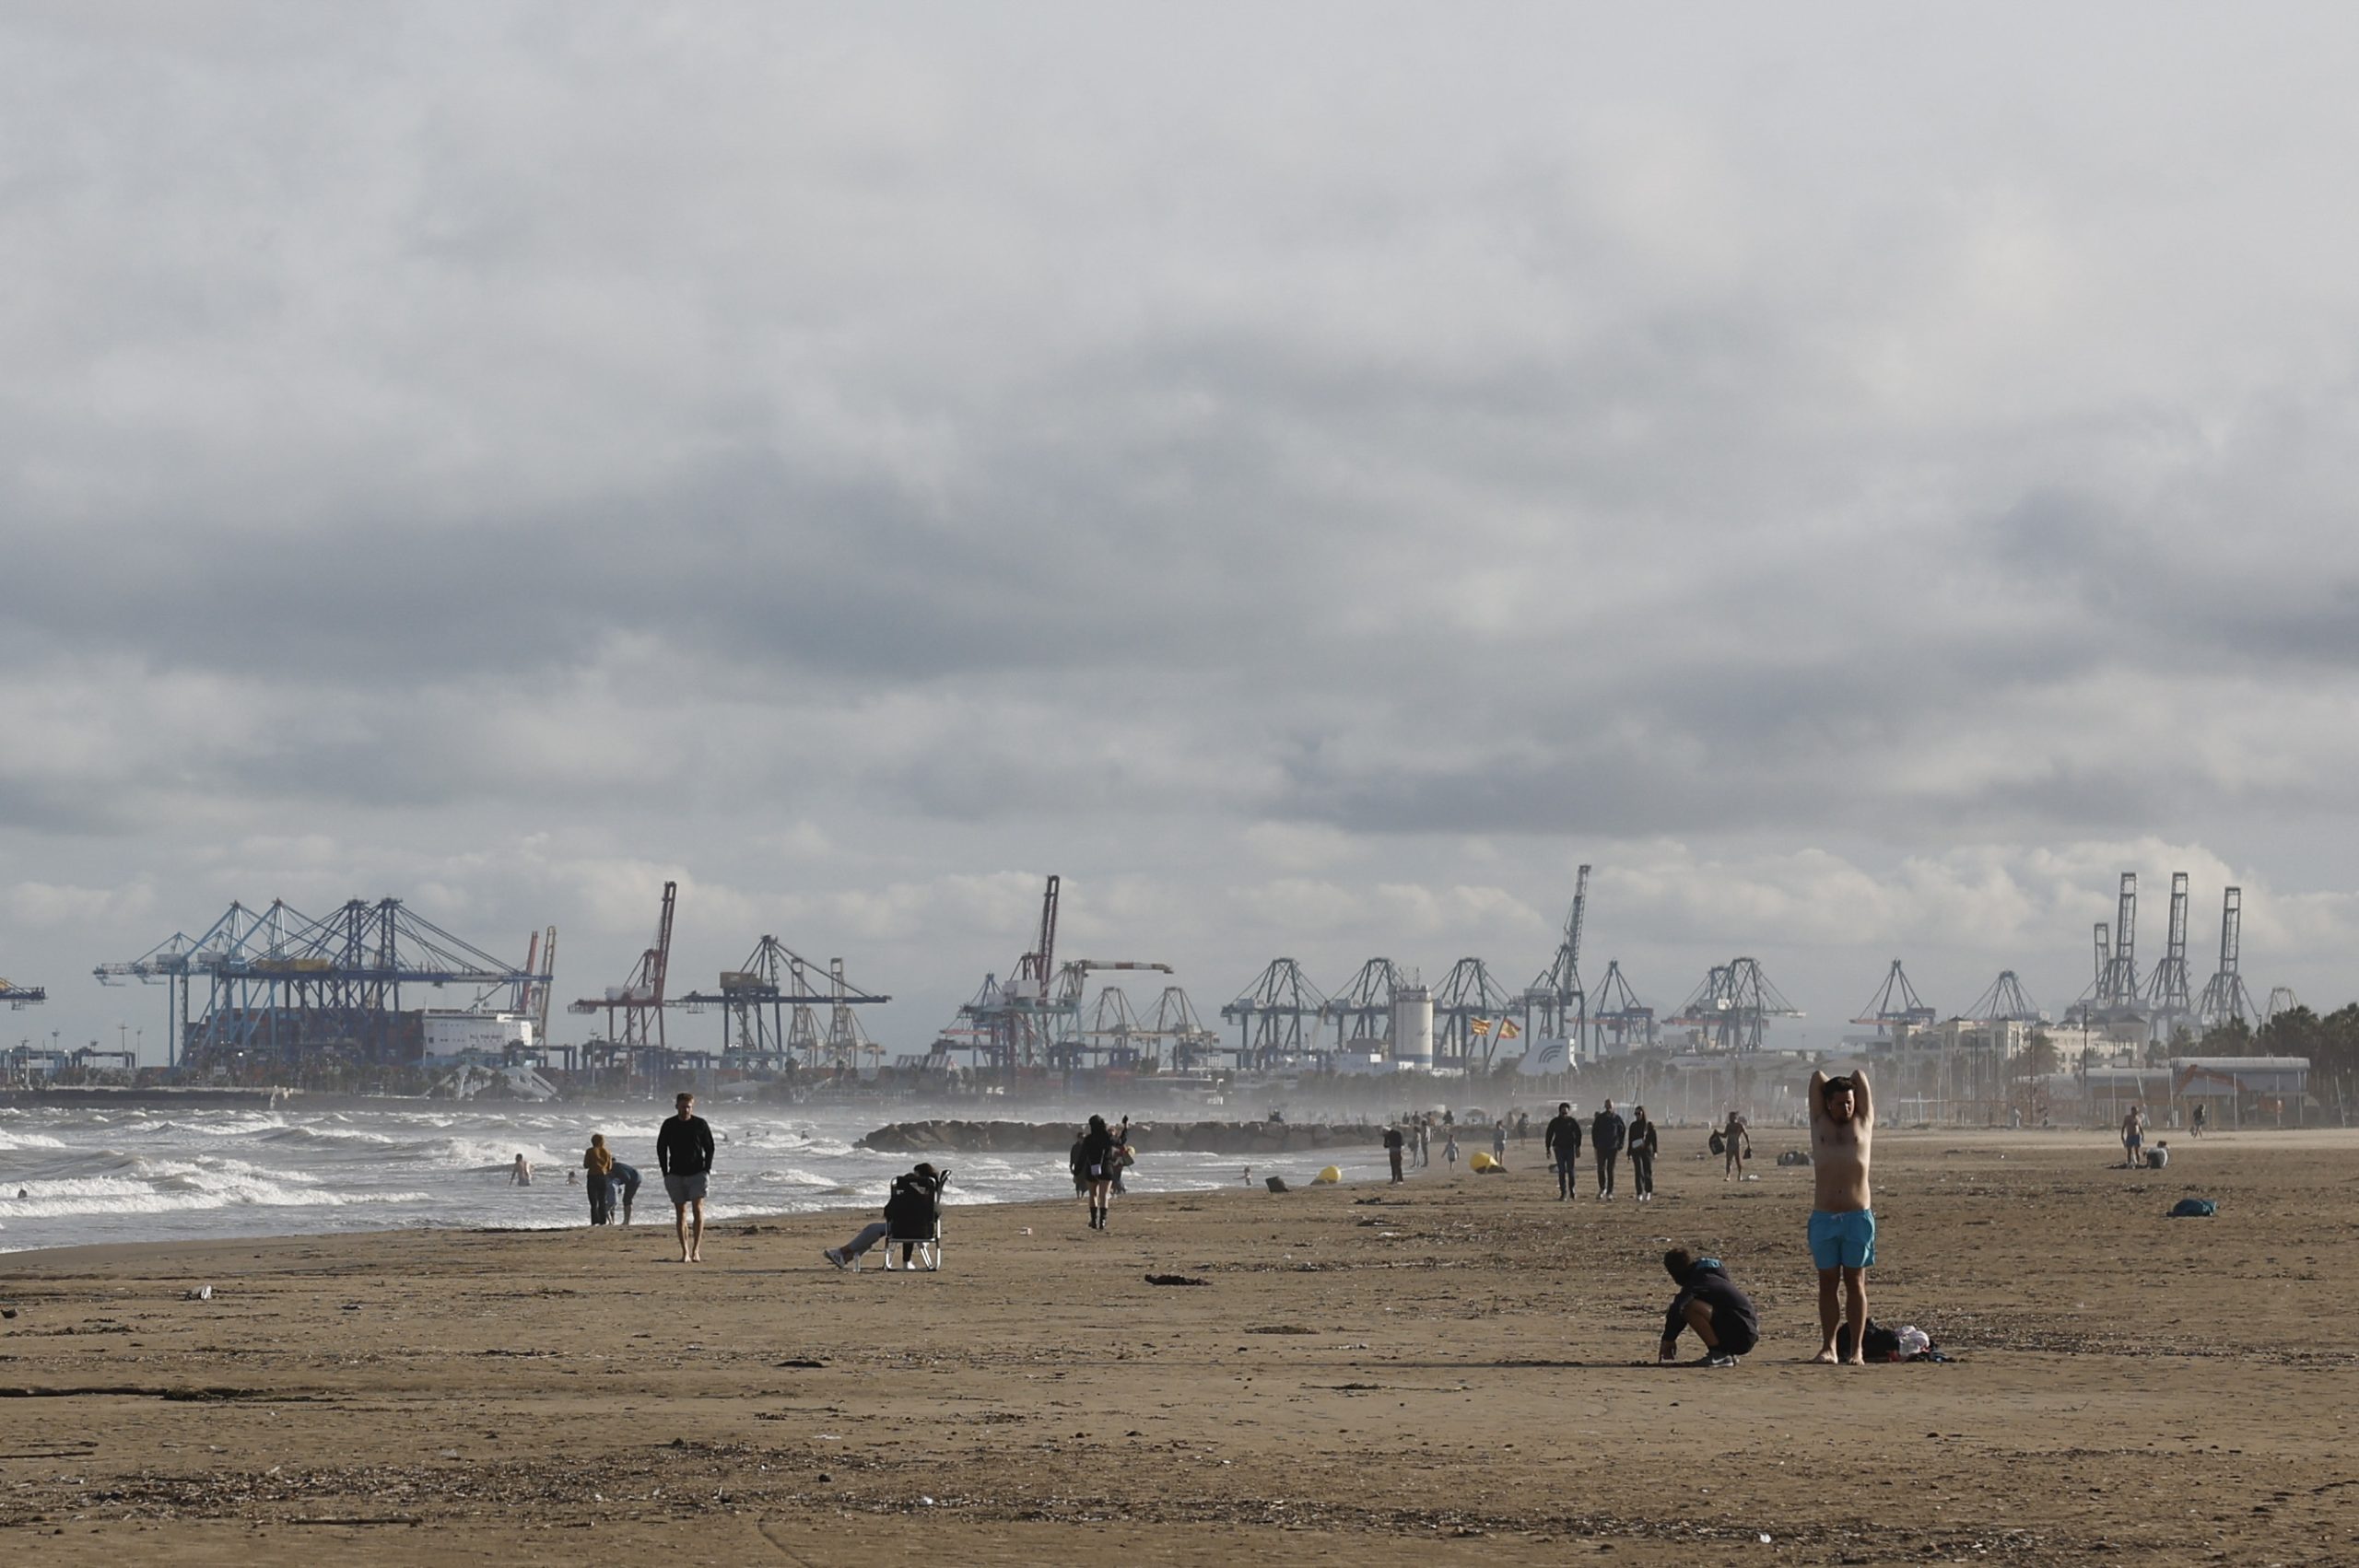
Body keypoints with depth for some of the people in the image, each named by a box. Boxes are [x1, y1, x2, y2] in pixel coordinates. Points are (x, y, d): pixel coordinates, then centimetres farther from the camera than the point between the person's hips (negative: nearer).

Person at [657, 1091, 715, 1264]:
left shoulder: (700, 1124, -1)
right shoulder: (669, 1126, 1)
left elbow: (709, 1148, 6)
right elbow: (661, 1149, 8)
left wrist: (706, 1170, -2)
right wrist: (666, 1173, 1)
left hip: (697, 1173, -2)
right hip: (676, 1175, 2)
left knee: (698, 1209, -12)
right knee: (680, 1212, 1)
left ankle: (696, 1250, -11)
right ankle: (685, 1252, 3)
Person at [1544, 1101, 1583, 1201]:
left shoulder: (1572, 1121, 0)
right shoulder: (1554, 1122, 1)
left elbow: (1578, 1134, 4)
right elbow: (1548, 1135, 6)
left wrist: (1577, 1148, -2)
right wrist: (1548, 1149, 2)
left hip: (1570, 1148, 0)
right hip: (1559, 1148, 0)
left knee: (1571, 1170, 2)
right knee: (1561, 1171, -3)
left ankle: (1572, 1189, 20)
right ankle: (1563, 1192, -3)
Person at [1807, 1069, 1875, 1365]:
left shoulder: (1863, 1124, 9)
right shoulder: (1819, 1124, 11)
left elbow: (1861, 1077, 9)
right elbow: (1817, 1077, 11)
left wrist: (1854, 1085, 27)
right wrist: (1828, 1086, 27)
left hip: (1858, 1216, -1)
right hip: (1824, 1217, 1)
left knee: (1855, 1282, 0)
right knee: (1827, 1282, 4)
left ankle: (1856, 1349, 0)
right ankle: (1828, 1346, 5)